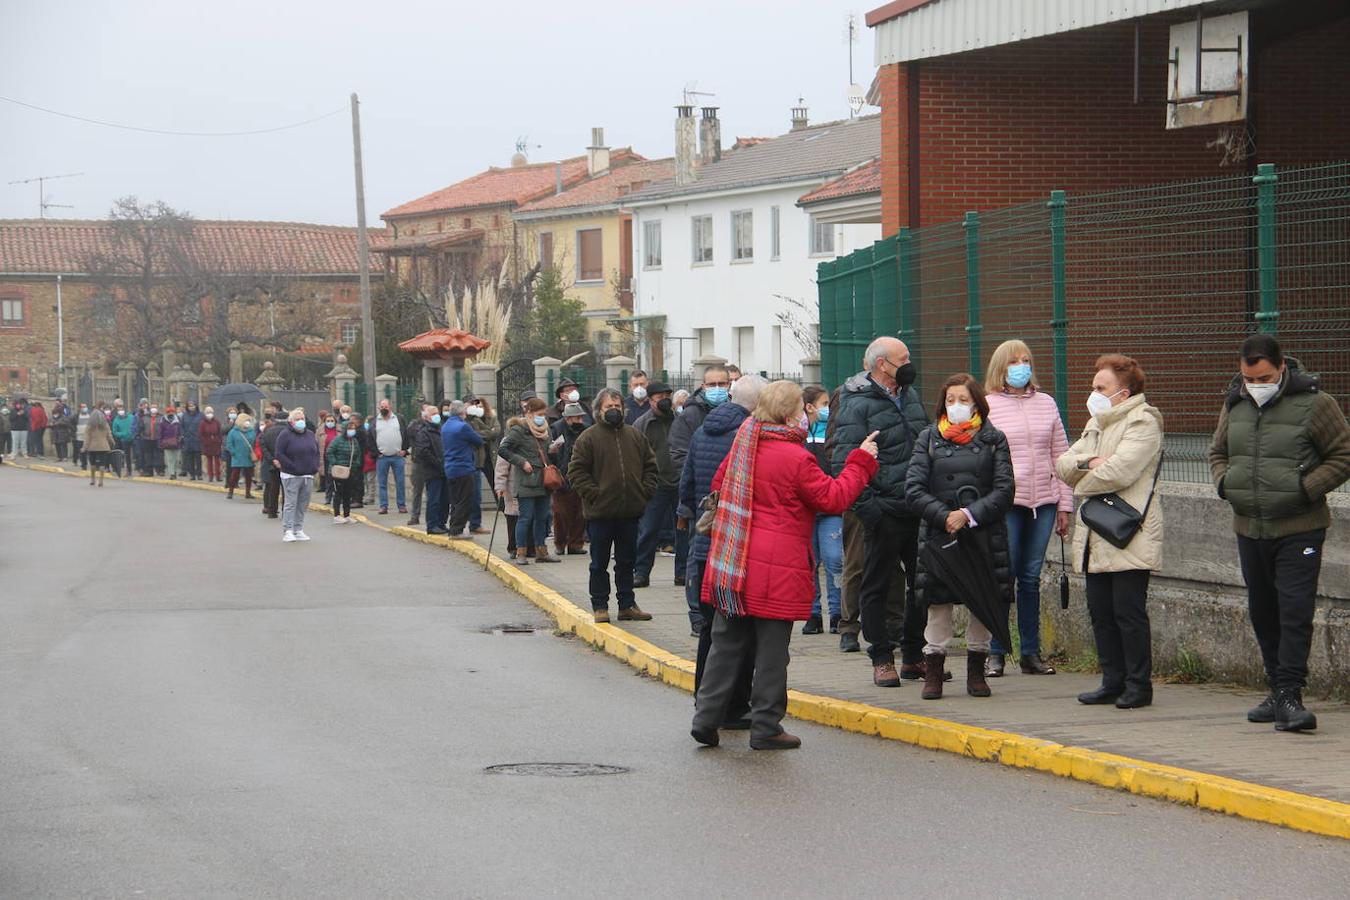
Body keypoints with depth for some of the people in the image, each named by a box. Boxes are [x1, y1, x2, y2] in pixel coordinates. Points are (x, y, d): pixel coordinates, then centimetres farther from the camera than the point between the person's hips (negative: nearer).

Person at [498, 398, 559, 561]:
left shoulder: (543, 430, 16)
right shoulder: (519, 430, -8)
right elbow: (503, 449, -14)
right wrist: (522, 462, -16)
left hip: (542, 481, 7)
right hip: (527, 481, -7)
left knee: (542, 517, 10)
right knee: (526, 517, -6)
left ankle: (541, 552, 17)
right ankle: (520, 553, 0)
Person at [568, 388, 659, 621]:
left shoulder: (635, 436, 9)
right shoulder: (589, 437, -4)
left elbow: (650, 465, 15)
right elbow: (576, 471, -7)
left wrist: (645, 491, 3)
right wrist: (593, 494, -14)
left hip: (630, 512, 4)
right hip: (600, 513, -4)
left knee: (627, 561, 12)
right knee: (599, 563, 5)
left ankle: (627, 605, 21)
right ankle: (600, 607, 11)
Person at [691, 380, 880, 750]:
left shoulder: (743, 446, 8)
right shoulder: (796, 458, -14)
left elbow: (719, 484, 21)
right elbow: (833, 499, -8)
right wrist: (860, 463, 2)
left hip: (731, 564, 7)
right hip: (777, 569, -7)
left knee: (726, 643, 12)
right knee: (772, 650, 2)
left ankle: (707, 717, 10)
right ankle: (766, 728, 7)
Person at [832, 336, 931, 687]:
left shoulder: (910, 395, 14)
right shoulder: (857, 405, -10)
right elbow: (844, 462, -14)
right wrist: (866, 507, -19)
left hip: (919, 509, 7)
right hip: (884, 511, -7)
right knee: (878, 586, 2)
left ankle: (914, 656, 22)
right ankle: (882, 659, 10)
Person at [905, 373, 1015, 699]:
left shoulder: (994, 439, 6)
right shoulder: (929, 438, 7)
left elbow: (1004, 490, -2)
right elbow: (913, 489, -1)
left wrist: (970, 515, -14)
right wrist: (944, 517, -13)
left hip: (984, 535, 0)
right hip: (939, 536, 0)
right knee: (938, 603, -1)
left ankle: (976, 672, 16)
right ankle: (933, 672, 7)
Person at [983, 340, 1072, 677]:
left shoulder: (1046, 403, 12)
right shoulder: (987, 406, 1)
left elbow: (1060, 456, 14)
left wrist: (1064, 505, 10)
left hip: (1042, 503, 3)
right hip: (1005, 501, -3)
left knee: (1031, 577, 7)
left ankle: (1030, 652, 13)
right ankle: (995, 653, 5)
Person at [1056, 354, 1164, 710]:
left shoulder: (1142, 423, -8)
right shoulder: (1096, 424, 21)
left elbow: (1118, 470, -20)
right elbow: (1063, 464, 13)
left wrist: (1082, 483, -3)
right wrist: (1088, 462, -9)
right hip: (1096, 539, 9)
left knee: (1129, 613, -6)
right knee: (1101, 613, 10)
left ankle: (1139, 684, 1)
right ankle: (1113, 682, 17)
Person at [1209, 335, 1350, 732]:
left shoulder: (1314, 404, -9)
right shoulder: (1234, 405, 8)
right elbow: (1218, 453, 21)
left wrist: (1307, 487, -16)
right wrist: (1224, 481, 1)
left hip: (1299, 531, -6)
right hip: (1250, 530, 6)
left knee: (1295, 611, -12)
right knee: (1262, 613, 12)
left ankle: (1289, 695, -13)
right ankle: (1278, 690, 22)